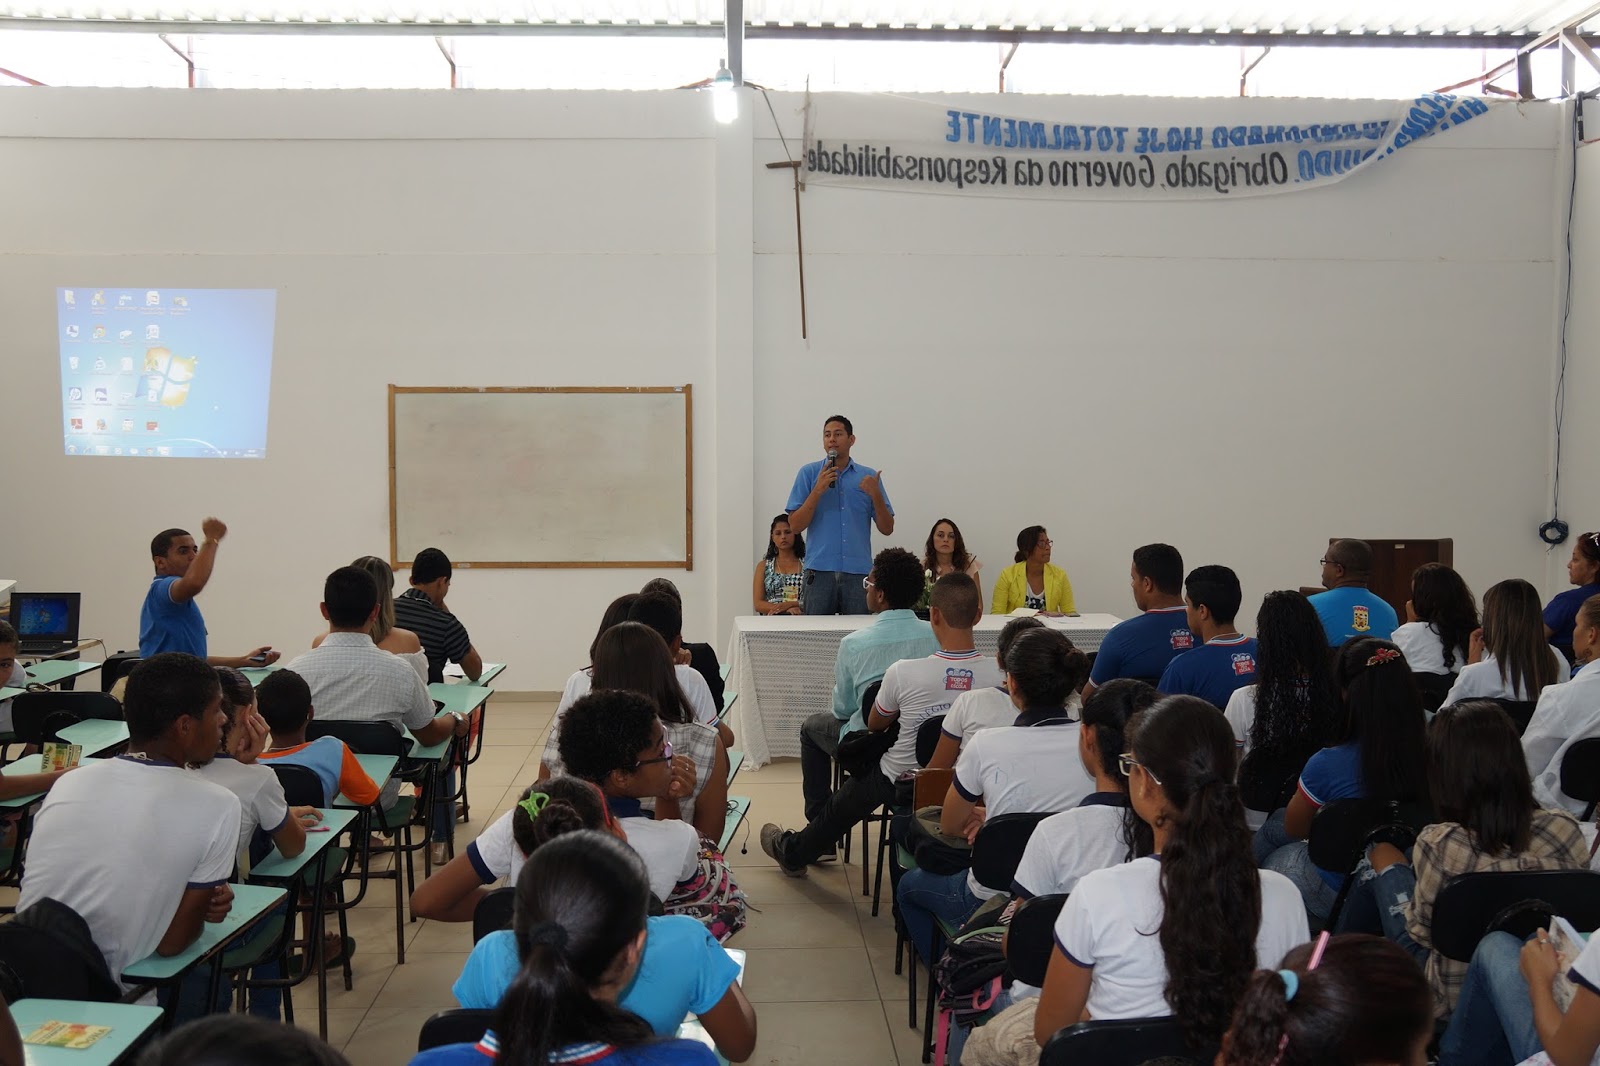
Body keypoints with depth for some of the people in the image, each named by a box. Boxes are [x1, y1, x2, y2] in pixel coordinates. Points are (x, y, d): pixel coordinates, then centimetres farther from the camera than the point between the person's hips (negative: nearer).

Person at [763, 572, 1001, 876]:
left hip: (899, 781, -3)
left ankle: (792, 853, 50)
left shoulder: (903, 672, -27)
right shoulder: (996, 676, -21)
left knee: (840, 806, 26)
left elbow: (874, 725, -7)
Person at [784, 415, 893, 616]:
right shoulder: (809, 473, 6)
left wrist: (875, 495, -8)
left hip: (858, 571, 1)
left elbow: (887, 529, 8)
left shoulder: (868, 477, 10)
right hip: (820, 571, -1)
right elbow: (795, 526, 0)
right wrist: (818, 490, -11)